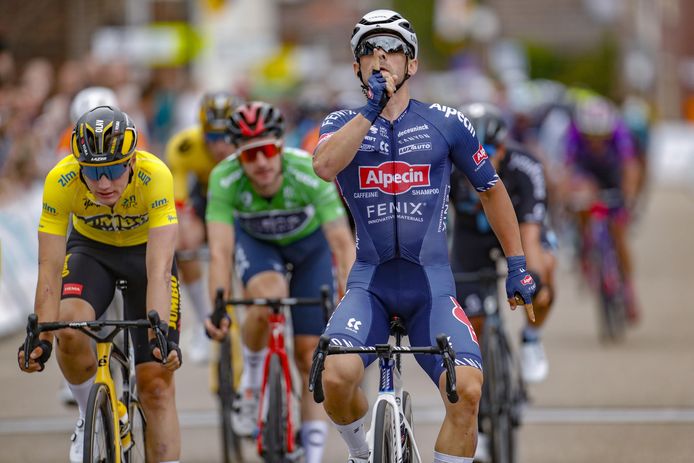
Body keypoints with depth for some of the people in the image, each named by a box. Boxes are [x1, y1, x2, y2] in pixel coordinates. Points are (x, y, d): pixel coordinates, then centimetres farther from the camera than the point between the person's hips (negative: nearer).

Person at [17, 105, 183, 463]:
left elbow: (158, 270, -42)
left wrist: (162, 334, -53)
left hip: (145, 249, -1)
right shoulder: (60, 181, -32)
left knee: (156, 383, -8)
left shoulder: (155, 176, -37)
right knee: (69, 331, -29)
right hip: (90, 248, 1)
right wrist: (41, 338, -40)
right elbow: (50, 269, -31)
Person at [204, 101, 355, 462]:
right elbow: (221, 250, -39)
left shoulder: (310, 173, -37)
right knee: (268, 298, -34)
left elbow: (342, 243, -40)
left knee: (309, 352, -3)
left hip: (309, 243, 0)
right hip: (255, 241, 0)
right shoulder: (225, 179, -34)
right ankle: (252, 376, -7)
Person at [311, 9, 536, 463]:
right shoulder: (344, 124, 5)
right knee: (336, 375, -26)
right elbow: (325, 165, -19)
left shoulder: (446, 124, 4)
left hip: (431, 286, 0)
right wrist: (371, 110, -23)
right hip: (370, 283, 0)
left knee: (467, 389, -24)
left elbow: (491, 189, 16)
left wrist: (518, 265, 14)